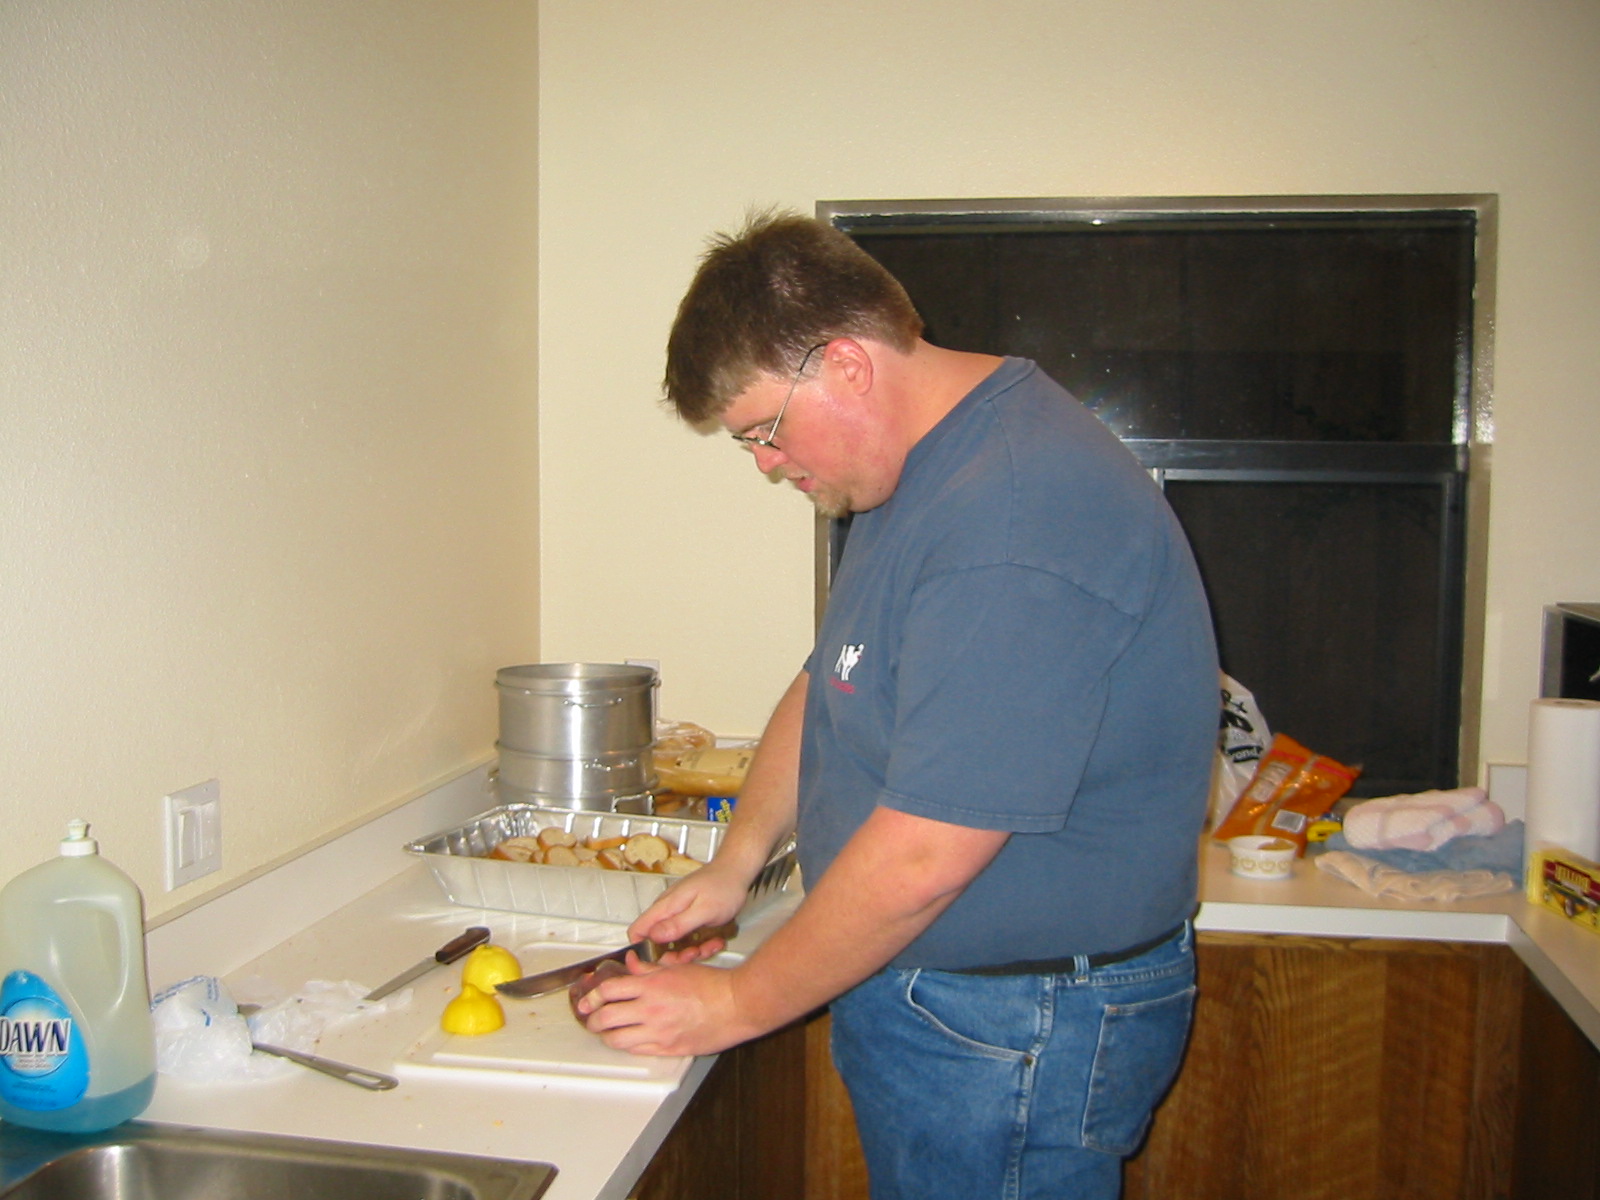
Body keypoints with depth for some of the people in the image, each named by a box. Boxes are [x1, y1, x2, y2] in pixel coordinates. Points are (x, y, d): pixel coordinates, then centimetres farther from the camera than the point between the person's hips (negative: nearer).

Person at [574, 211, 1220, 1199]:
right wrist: (735, 864, 5)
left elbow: (923, 857, -28)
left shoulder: (1014, 529, -29)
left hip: (1014, 1039, -9)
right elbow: (831, 682, 15)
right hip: (927, 994, 9)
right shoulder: (924, 468, 6)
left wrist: (738, 1004, -15)